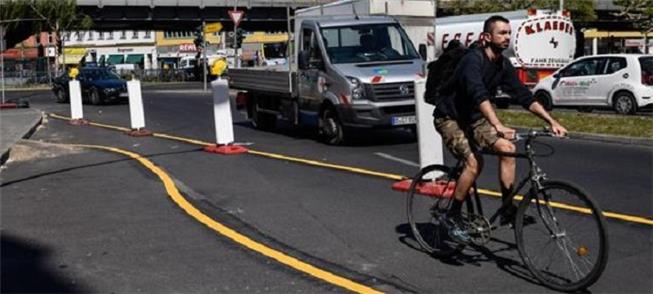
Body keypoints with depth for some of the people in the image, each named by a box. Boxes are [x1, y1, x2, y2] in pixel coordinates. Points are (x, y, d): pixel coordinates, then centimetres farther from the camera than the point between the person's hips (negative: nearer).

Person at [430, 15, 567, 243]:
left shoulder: (503, 65, -1)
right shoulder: (473, 60, -26)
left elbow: (524, 96, -1)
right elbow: (479, 95, -41)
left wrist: (552, 122, -9)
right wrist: (498, 126, -54)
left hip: (472, 117, 7)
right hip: (449, 118, -7)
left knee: (508, 148, -12)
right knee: (474, 162, -24)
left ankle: (507, 209, -4)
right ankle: (453, 216, -7)